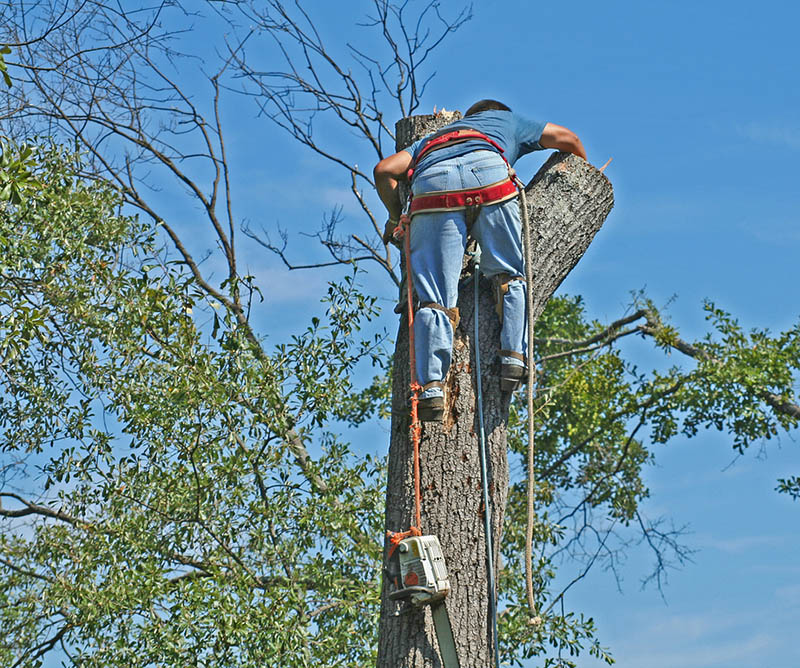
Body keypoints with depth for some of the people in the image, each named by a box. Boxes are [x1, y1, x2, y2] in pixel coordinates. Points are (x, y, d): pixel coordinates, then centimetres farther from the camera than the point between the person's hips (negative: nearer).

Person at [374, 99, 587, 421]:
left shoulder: (432, 138, 44)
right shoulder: (506, 120, 42)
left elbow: (384, 170, 29)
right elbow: (566, 138, 48)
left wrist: (395, 218, 42)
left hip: (430, 185, 1)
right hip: (487, 174, -1)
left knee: (435, 299, -3)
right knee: (510, 276, 16)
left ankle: (431, 388, -15)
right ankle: (513, 357, 0)